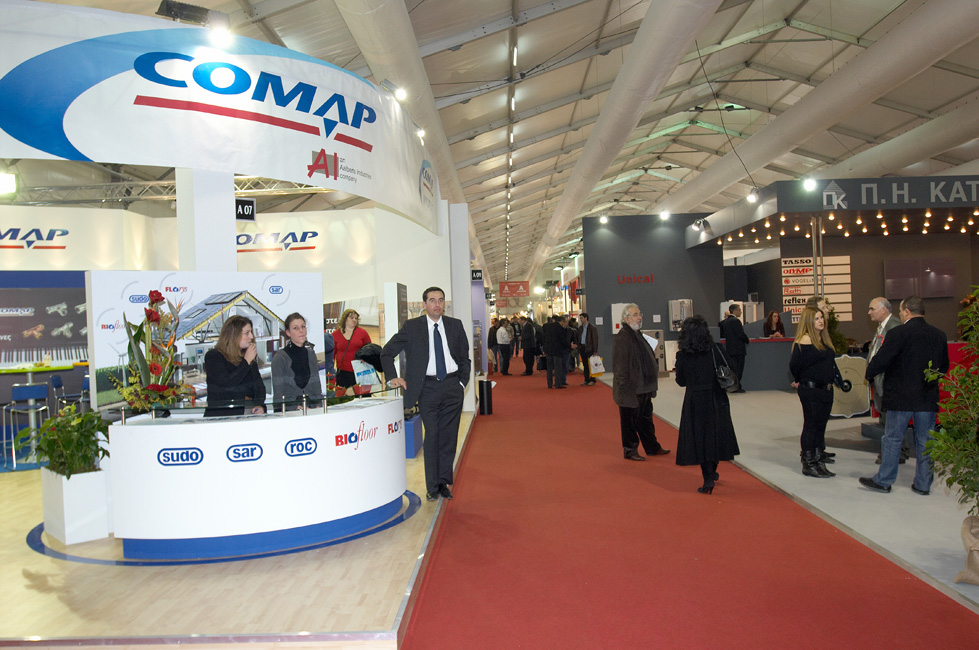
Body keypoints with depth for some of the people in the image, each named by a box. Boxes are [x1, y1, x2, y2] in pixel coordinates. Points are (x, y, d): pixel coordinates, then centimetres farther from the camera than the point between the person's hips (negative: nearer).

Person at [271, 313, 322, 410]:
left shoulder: (311, 354, 12)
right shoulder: (279, 358, -5)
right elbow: (278, 397, -9)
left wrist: (318, 405, -3)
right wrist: (297, 408, -21)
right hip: (288, 411, -4)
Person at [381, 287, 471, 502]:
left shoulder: (455, 325, 8)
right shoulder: (412, 327, 1)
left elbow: (465, 357, 15)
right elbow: (387, 353, 6)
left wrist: (462, 383, 6)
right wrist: (392, 378, -4)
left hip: (452, 386, 2)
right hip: (428, 388, -2)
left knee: (449, 437, 5)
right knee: (432, 437, -2)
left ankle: (444, 483, 17)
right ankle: (432, 486, 9)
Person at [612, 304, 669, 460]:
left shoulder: (638, 335, 12)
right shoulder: (621, 338, -18)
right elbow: (620, 366, -21)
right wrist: (626, 387, -23)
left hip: (643, 388, 10)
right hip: (630, 389, -9)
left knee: (646, 418, 19)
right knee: (630, 420, 3)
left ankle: (652, 447, 30)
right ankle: (630, 450, 15)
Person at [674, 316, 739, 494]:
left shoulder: (683, 355, -10)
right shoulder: (713, 349, -8)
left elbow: (681, 381, -1)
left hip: (694, 401, -2)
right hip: (716, 400, 2)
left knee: (700, 438, 6)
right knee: (715, 435, 19)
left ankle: (708, 478, 1)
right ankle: (712, 472, 35)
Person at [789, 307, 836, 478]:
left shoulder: (823, 339, 11)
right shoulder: (805, 340, -16)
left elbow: (830, 363, 17)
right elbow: (794, 364, -17)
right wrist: (799, 381, 0)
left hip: (825, 389, 8)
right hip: (810, 390, -8)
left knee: (821, 425, 13)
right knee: (811, 426, -1)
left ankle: (818, 462, 22)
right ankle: (808, 465, 8)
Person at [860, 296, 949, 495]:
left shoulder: (898, 333, -14)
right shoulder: (939, 335, 5)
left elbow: (880, 361, -15)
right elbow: (944, 368, 13)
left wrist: (869, 375, 3)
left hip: (901, 397, -5)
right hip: (929, 397, 5)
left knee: (892, 439, 4)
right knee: (925, 441, 11)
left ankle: (883, 480, 12)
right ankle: (923, 484, 18)